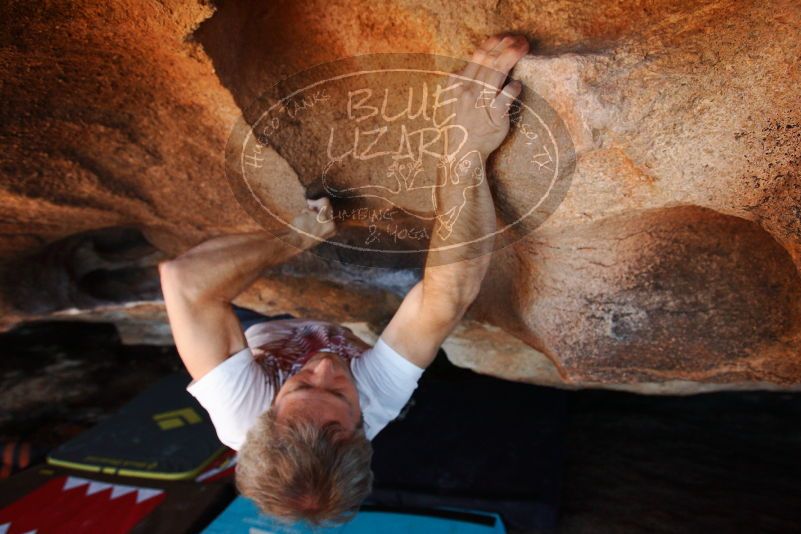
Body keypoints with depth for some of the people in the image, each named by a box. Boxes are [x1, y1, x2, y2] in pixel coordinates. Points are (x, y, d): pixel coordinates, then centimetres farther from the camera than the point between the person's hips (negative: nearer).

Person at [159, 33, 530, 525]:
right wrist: (469, 152, -65)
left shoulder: (241, 412, -49)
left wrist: (299, 237, -48)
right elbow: (454, 289, -57)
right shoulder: (379, 400, -47)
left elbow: (187, 278, -56)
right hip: (342, 330, 1)